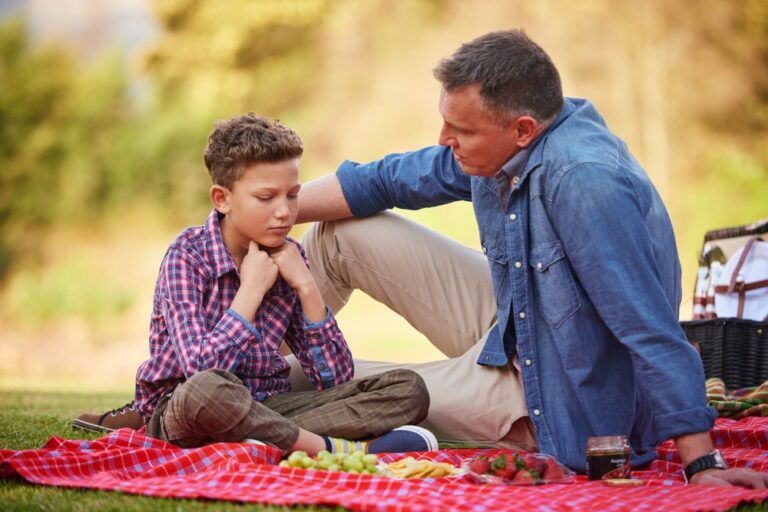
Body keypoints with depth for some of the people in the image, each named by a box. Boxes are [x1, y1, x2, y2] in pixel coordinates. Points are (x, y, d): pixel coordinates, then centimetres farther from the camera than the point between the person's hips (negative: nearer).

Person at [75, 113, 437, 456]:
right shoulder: (188, 256, -10)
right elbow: (200, 369, -26)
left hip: (265, 408, 6)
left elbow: (335, 379, 0)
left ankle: (275, 442, -28)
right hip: (180, 411, -5)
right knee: (205, 389, -43)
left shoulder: (286, 257, 4)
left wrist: (305, 285, -8)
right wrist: (251, 290, -18)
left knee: (409, 389, -12)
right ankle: (331, 448, -28)